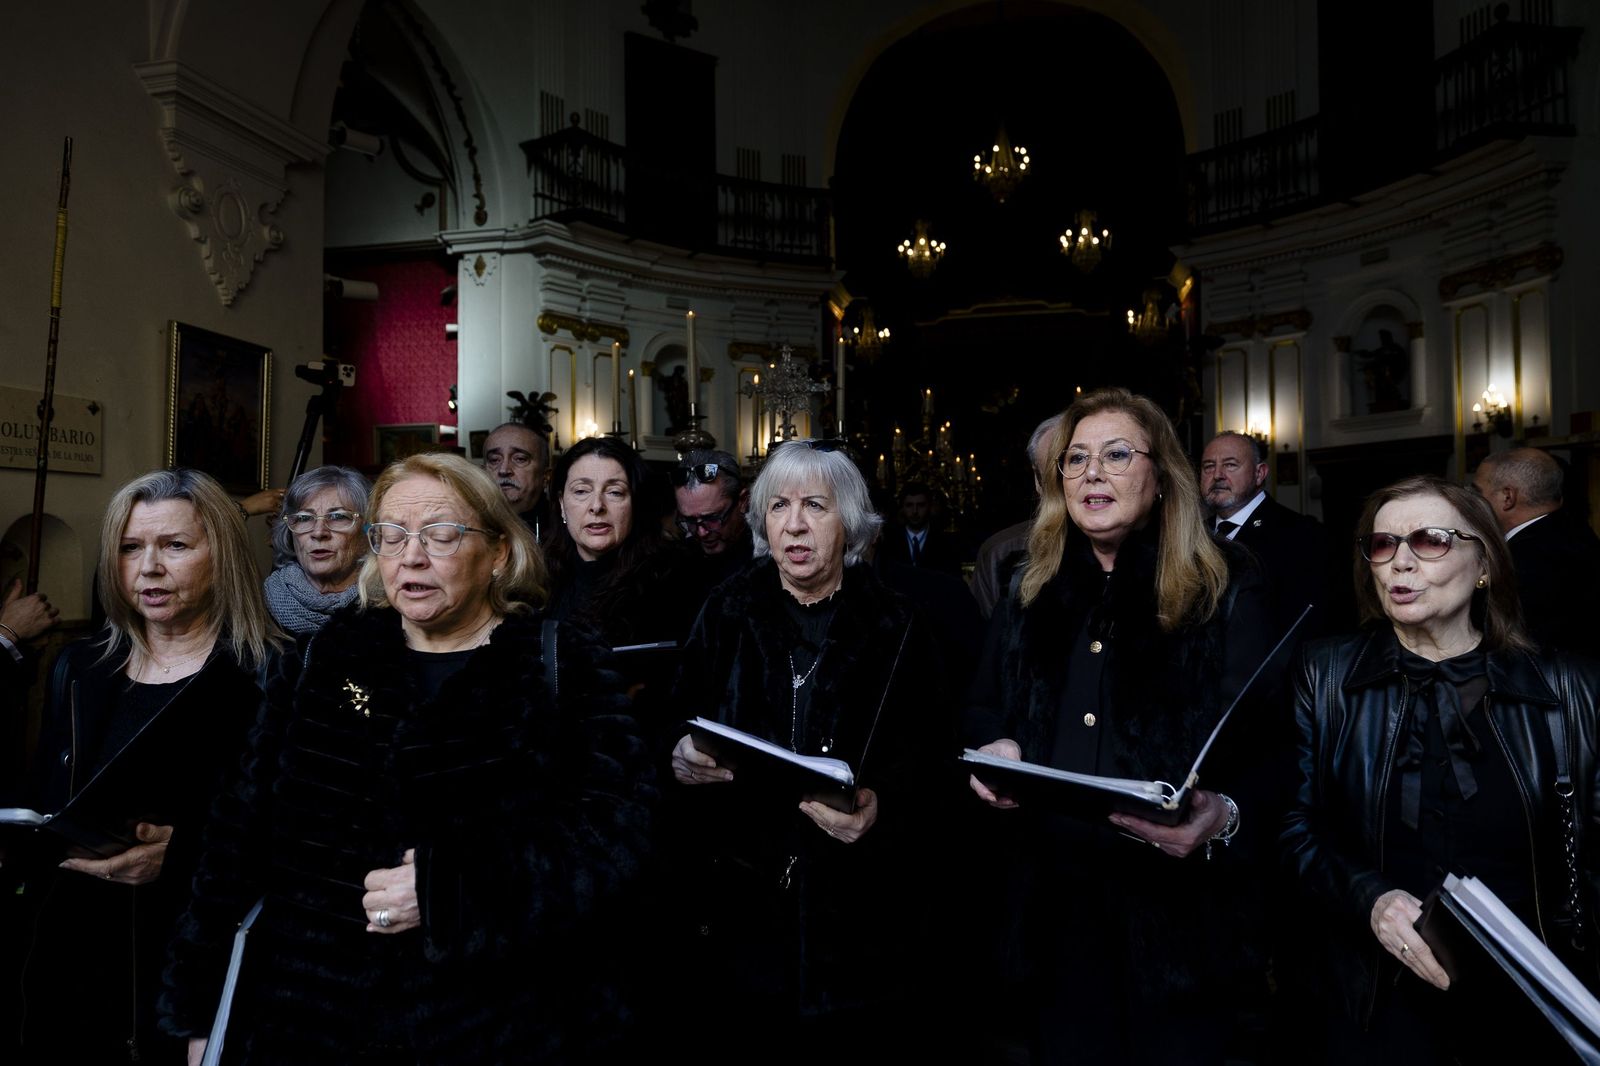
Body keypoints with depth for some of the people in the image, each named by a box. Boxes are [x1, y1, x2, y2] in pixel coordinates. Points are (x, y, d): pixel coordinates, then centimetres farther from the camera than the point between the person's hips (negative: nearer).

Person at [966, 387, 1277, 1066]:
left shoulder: (1225, 592, -4)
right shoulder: (1030, 592, 10)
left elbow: (1264, 748, -7)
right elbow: (984, 715, 16)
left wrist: (1224, 815, -26)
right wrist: (992, 750, -6)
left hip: (1178, 901, -3)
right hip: (1055, 895, 4)